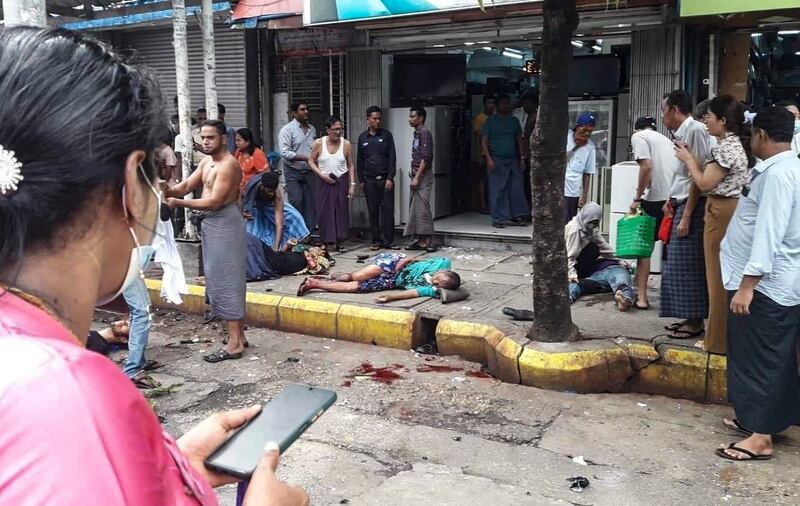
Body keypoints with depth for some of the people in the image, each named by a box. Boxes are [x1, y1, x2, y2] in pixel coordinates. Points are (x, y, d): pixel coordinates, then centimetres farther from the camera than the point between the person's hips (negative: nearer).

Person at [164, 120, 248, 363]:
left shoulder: (228, 165, -16)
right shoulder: (206, 162, 15)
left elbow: (215, 202, -22)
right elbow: (186, 186, 8)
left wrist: (179, 203, -22)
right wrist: (169, 190, -14)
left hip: (224, 223, -10)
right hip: (210, 223, 10)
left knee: (225, 280, -8)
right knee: (219, 280, 13)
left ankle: (234, 344, -2)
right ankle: (238, 335, 23)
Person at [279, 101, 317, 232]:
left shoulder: (312, 129, 12)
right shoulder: (287, 129, -6)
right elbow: (285, 153, -15)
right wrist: (306, 158, -18)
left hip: (309, 171, 5)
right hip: (293, 172, -5)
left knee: (311, 202, 3)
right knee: (296, 203, -8)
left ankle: (310, 231, 9)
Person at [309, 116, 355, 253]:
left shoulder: (346, 144, -2)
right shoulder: (319, 143, -4)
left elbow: (350, 166, 2)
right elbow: (311, 161, 2)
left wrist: (352, 184, -4)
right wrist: (322, 175, -10)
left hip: (341, 181, 1)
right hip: (323, 182, -1)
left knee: (341, 211, 1)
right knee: (324, 212, 1)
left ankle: (340, 242, 8)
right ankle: (325, 241, 9)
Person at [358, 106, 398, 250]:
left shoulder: (386, 135, 3)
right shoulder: (362, 137, 9)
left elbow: (392, 158, -1)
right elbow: (359, 160, 13)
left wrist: (390, 178, -9)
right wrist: (361, 180, 8)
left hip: (385, 179, -2)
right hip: (369, 180, 2)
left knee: (388, 210, -3)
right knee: (373, 212, 4)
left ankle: (388, 241, 3)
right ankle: (376, 241, 12)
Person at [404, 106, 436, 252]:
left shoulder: (425, 133, -11)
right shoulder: (417, 133, 17)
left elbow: (426, 157, -18)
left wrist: (417, 177, -20)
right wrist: (414, 176, 17)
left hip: (423, 176, -9)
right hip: (416, 176, 9)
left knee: (422, 209, -9)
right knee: (415, 209, 10)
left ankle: (426, 241, -6)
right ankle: (419, 240, 14)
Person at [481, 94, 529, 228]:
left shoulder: (514, 121, 16)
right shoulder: (491, 121, 4)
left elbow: (519, 140, 19)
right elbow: (484, 141, -1)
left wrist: (522, 158, 10)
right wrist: (489, 158, -12)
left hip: (513, 160, 4)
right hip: (497, 160, -4)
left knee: (517, 189, 2)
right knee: (497, 190, -5)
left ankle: (517, 216, 11)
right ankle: (498, 219, 0)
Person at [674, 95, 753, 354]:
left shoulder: (725, 147, -17)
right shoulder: (737, 143, 13)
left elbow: (705, 183, -16)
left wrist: (688, 159, -3)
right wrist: (692, 158, 10)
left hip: (722, 213, -10)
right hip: (734, 211, 10)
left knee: (720, 275, -1)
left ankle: (719, 340, 9)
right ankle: (730, 334, 24)